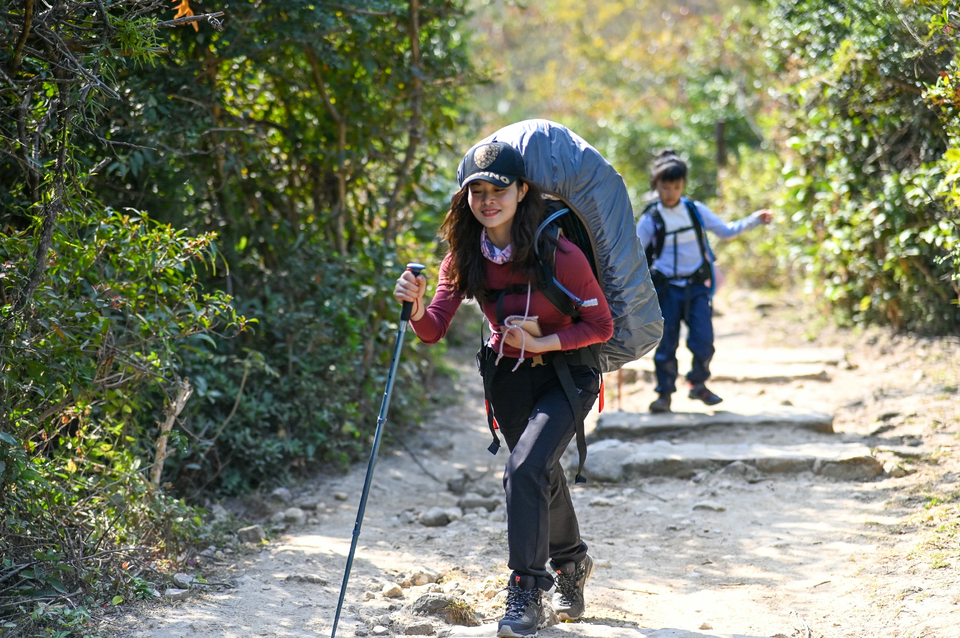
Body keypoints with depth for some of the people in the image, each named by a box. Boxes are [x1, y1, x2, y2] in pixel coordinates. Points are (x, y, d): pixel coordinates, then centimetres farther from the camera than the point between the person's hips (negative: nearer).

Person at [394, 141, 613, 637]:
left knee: (525, 470, -24)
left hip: (566, 374, -5)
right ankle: (571, 563, 47)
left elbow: (601, 325, -16)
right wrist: (416, 307, -37)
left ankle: (527, 594, -14)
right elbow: (433, 331, -17)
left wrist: (543, 343, -26)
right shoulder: (464, 257, -11)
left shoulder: (560, 255, -24)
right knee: (541, 475, 20)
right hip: (507, 375, 5)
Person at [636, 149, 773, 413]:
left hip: (697, 286, 1)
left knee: (703, 339, -8)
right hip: (666, 288, -1)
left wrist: (755, 220, 3)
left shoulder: (696, 210, 3)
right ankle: (664, 393, 12)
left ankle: (698, 384, 14)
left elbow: (726, 230, 13)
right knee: (665, 343, -1)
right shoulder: (650, 220, -3)